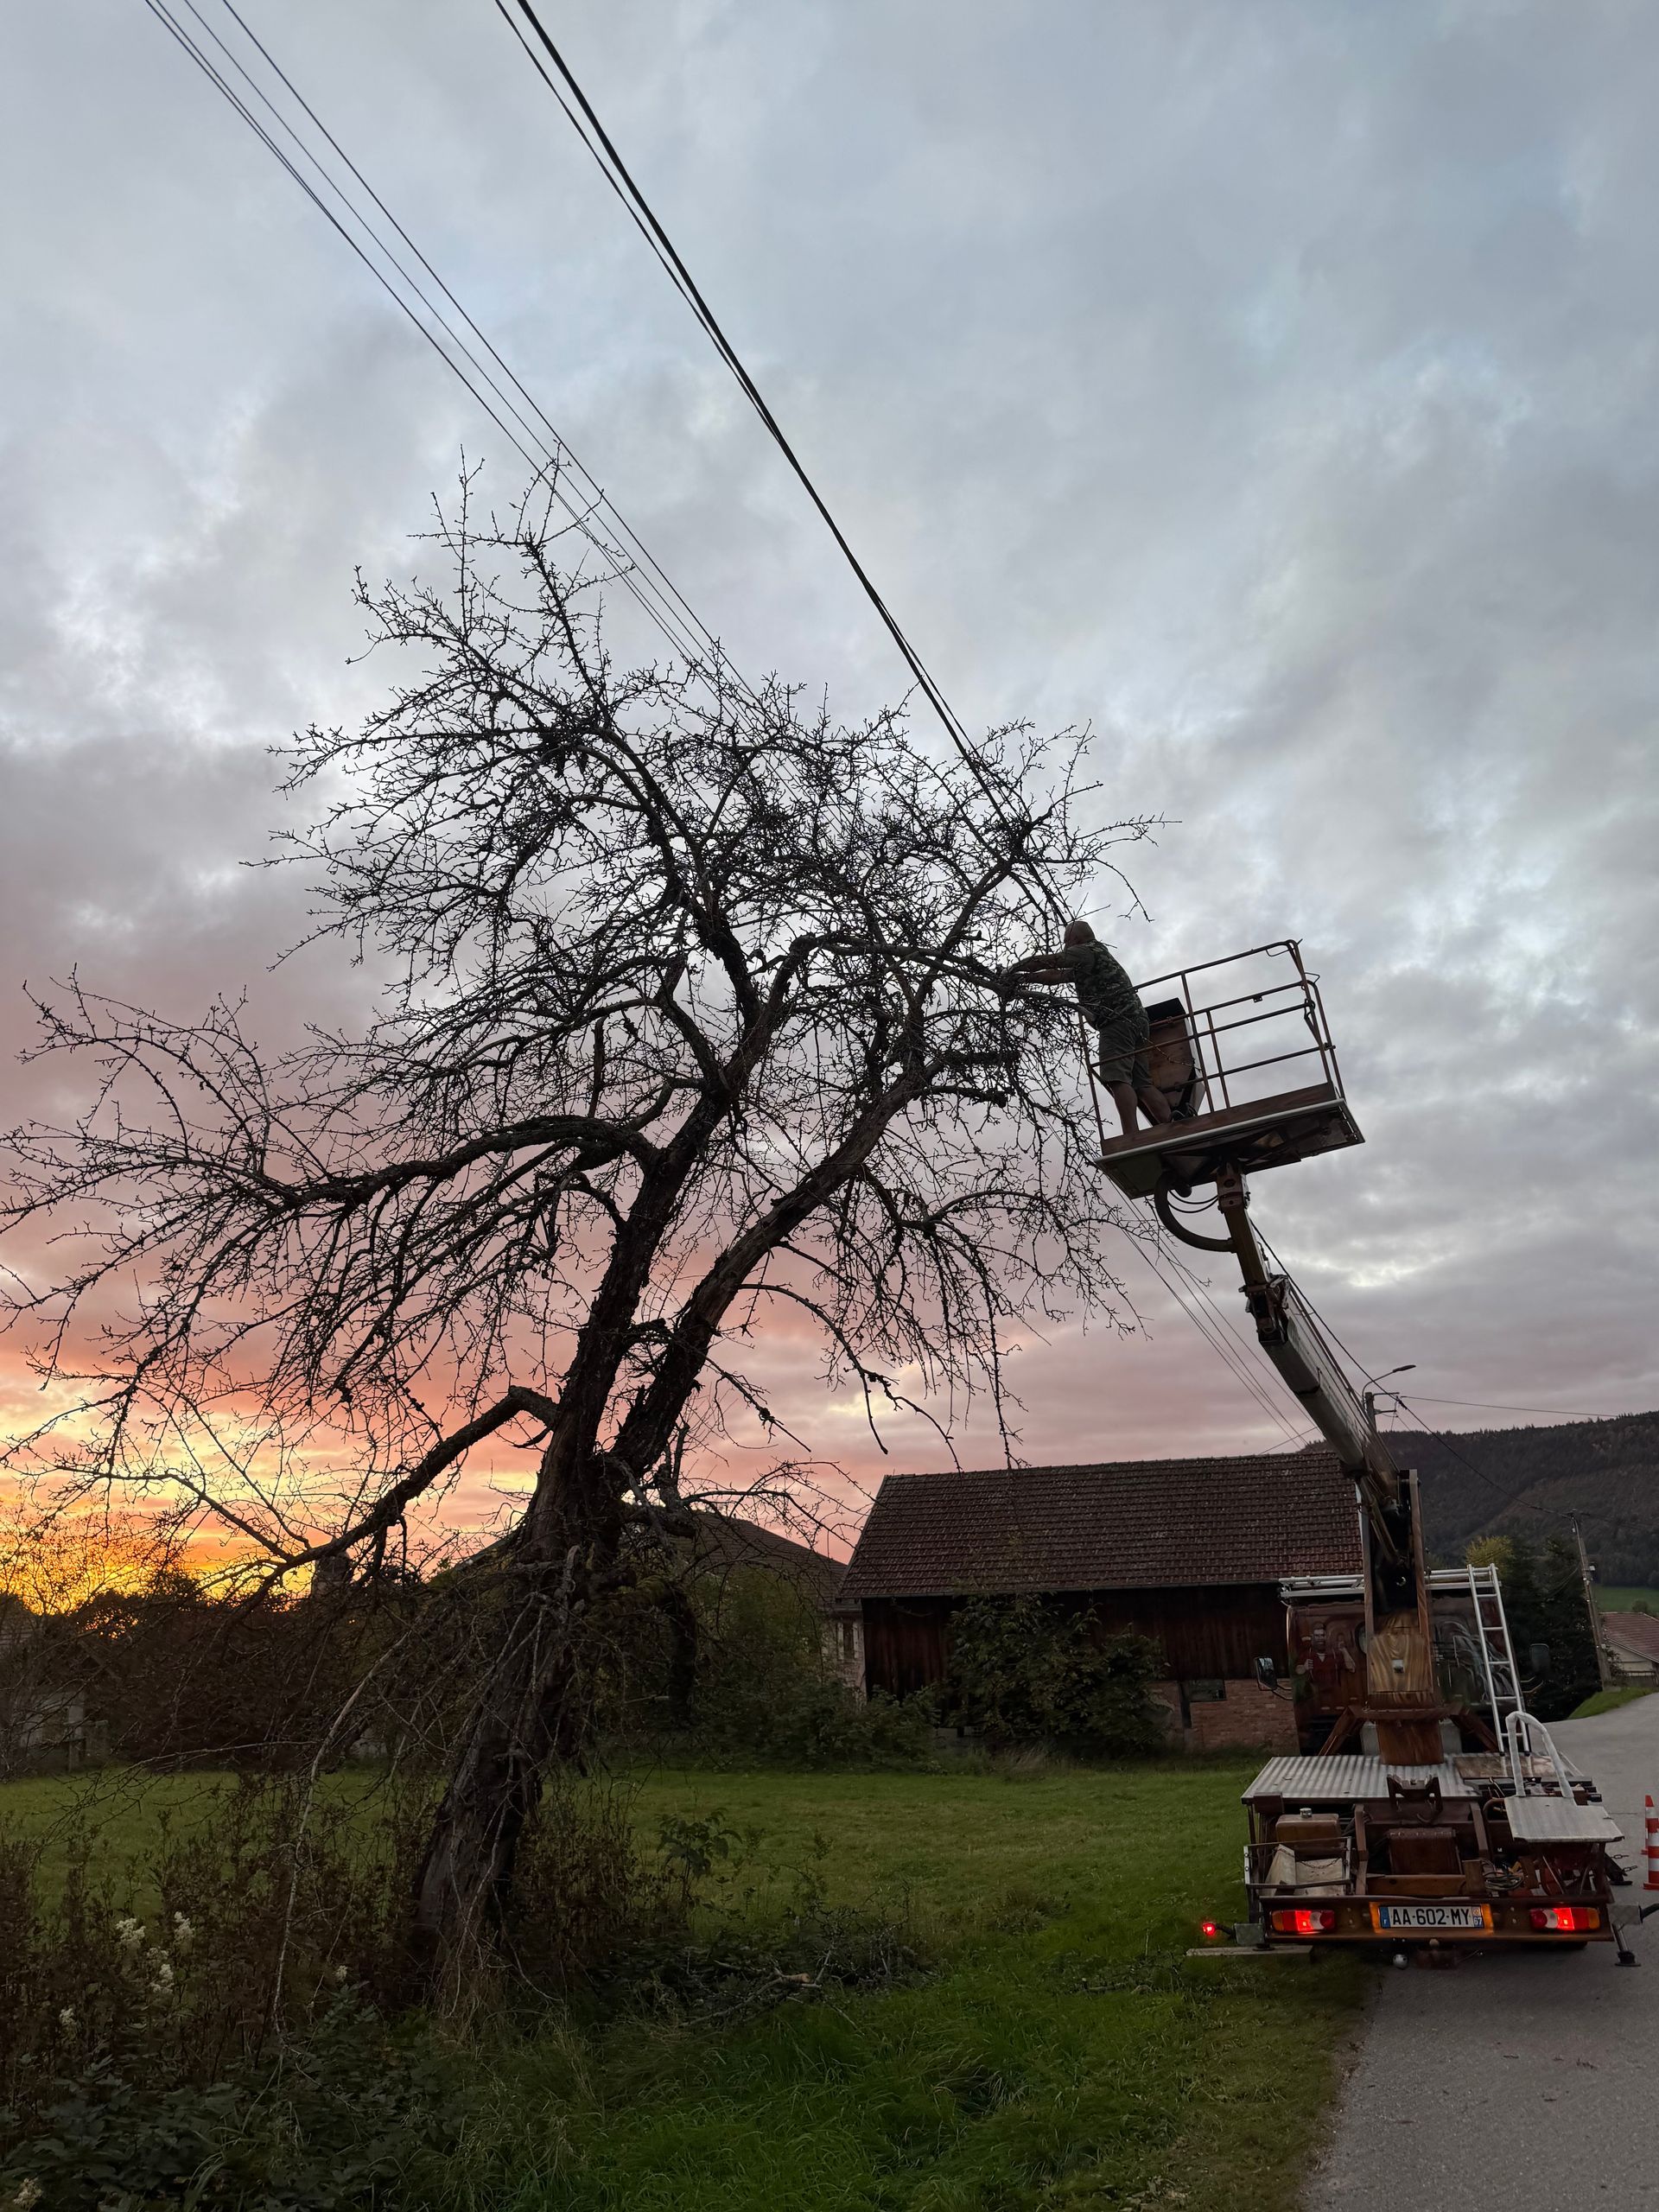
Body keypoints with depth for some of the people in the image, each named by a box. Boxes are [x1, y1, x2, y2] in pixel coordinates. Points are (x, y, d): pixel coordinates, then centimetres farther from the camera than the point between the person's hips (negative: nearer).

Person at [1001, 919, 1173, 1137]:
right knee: (1141, 1083, 5)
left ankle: (1131, 1140, -33)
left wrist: (1013, 970, 14)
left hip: (1118, 1019, -10)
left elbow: (1044, 961, 2)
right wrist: (1023, 978, 30)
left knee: (1117, 1078, -20)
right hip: (1134, 1021, 10)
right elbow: (1055, 975, 33)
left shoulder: (1088, 950, 3)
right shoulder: (1084, 966, 32)